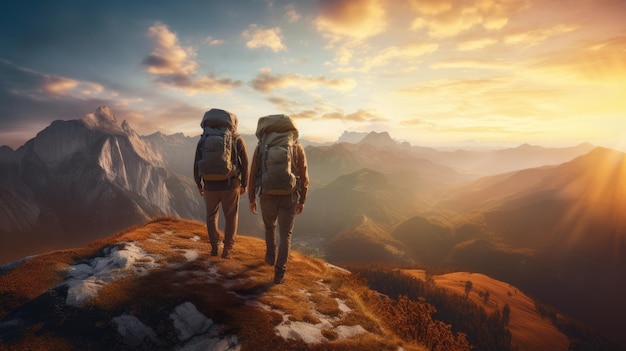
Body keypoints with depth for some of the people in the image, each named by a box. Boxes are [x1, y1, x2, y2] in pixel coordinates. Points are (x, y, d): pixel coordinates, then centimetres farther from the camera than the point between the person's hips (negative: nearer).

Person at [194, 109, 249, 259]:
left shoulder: (203, 140, 4)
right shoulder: (237, 140, -1)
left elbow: (196, 165, 5)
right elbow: (245, 164, -2)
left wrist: (199, 185, 17)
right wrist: (244, 184, 9)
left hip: (210, 186, 2)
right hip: (230, 185, -1)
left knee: (211, 216, 22)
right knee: (231, 217, 15)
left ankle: (214, 247, 22)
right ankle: (227, 249, 15)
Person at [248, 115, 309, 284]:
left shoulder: (260, 147, 0)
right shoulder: (297, 147, -2)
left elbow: (253, 176, 1)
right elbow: (303, 177, -3)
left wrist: (251, 199, 12)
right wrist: (302, 200, 7)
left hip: (267, 196, 1)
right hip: (289, 198, -1)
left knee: (270, 226, 29)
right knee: (285, 235, 10)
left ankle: (271, 256, 42)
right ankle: (279, 273, 3)